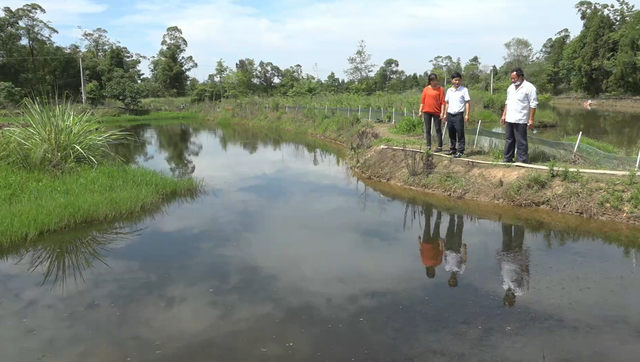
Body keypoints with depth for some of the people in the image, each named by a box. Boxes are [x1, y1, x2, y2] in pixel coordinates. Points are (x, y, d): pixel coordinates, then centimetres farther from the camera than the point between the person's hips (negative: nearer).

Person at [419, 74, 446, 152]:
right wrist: (420, 111, 4)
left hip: (436, 112, -3)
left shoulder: (440, 89, -3)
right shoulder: (426, 89, 6)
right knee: (427, 129, 7)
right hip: (427, 112, 4)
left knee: (438, 129, 1)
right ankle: (428, 146, 14)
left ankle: (440, 147, 4)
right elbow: (422, 100, 9)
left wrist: (442, 112, -12)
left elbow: (442, 101, -6)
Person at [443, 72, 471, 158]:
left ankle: (460, 151, -1)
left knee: (460, 134, -4)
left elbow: (467, 103, -4)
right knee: (451, 134, 12)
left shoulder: (464, 90, -2)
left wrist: (467, 115, -10)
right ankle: (453, 149, 24)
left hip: (459, 114, -5)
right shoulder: (449, 90, 12)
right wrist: (445, 114, 15)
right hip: (450, 115, 5)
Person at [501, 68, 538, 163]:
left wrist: (531, 120, -15)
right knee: (509, 140, 12)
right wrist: (504, 115, 15)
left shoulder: (529, 87, -9)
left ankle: (522, 161, 5)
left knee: (521, 142, -2)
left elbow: (533, 104, -11)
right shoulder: (510, 87, 13)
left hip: (520, 120, -7)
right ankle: (508, 158, 20)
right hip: (509, 119, 7)